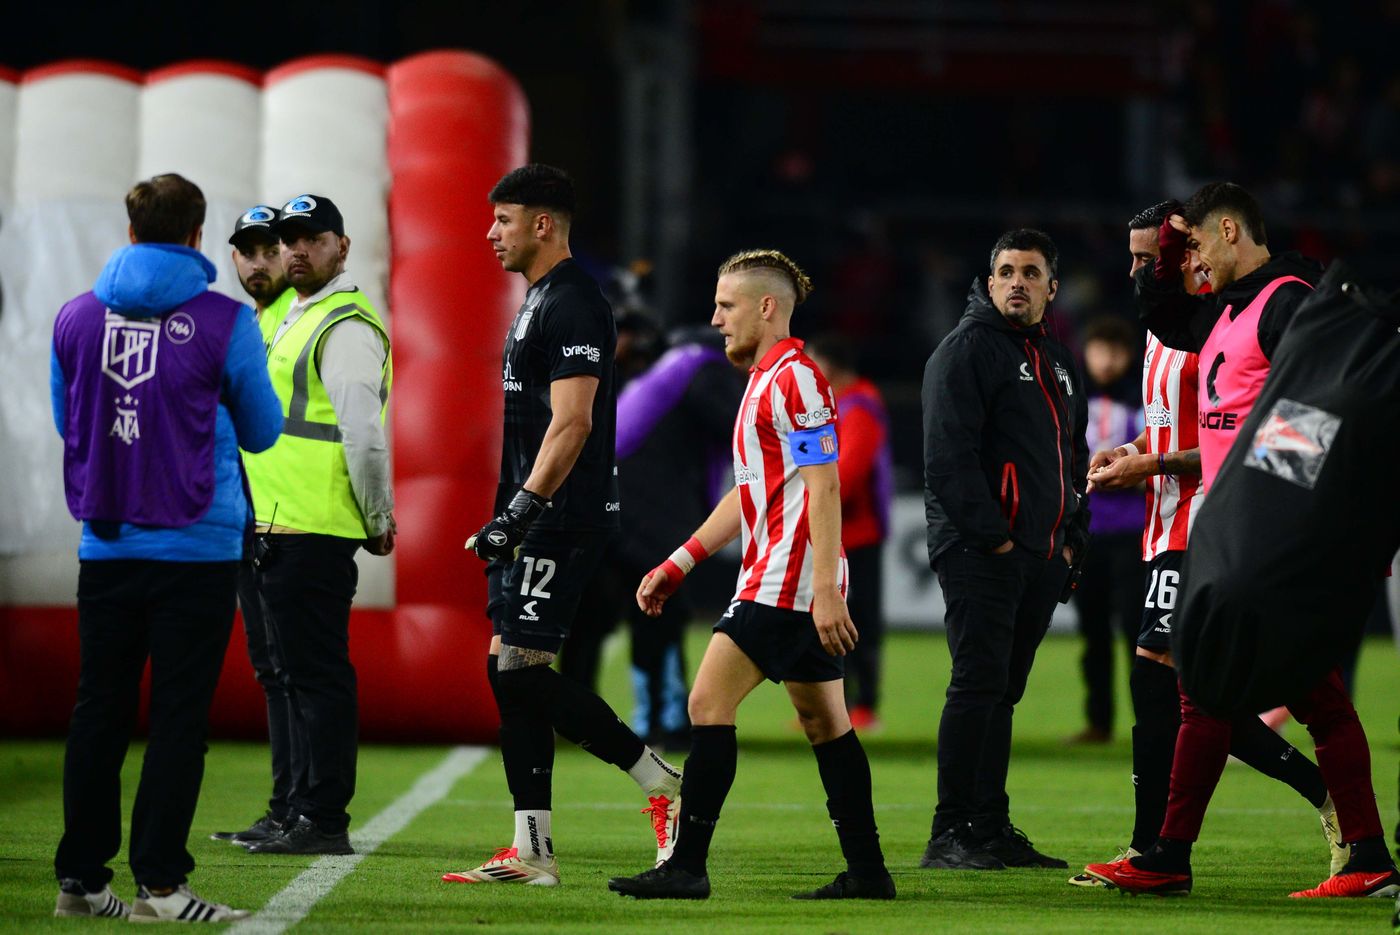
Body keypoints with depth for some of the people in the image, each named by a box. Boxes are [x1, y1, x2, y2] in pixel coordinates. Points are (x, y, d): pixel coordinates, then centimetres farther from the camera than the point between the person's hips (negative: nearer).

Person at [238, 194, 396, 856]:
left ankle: (323, 820, -8)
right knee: (297, 673, 13)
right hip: (275, 527, 10)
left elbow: (364, 432, -18)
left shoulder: (345, 328, -13)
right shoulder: (285, 315, 18)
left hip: (314, 533, -10)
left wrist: (377, 521, -14)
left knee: (316, 673, -9)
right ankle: (301, 815, 19)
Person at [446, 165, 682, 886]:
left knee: (522, 669, -13)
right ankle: (533, 852, 7)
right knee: (508, 672, 6)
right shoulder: (539, 301, 19)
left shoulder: (572, 304, -14)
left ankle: (664, 785, -4)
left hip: (562, 521, -10)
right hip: (534, 523, 10)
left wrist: (522, 509, -24)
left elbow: (571, 422, -21)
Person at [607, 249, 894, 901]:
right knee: (823, 721, 9)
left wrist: (825, 588, -24)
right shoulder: (767, 380, 19)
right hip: (787, 584, 10)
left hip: (786, 581, -10)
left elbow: (824, 487, -19)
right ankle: (866, 872, 8)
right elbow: (750, 493, 26)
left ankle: (687, 866, -10)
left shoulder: (794, 378, -12)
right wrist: (677, 565, 24)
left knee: (709, 705, -10)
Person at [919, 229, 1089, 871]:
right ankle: (950, 835, -12)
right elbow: (948, 456, -15)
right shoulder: (967, 349, -6)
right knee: (978, 685, -12)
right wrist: (991, 536, -17)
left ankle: (991, 830, 13)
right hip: (979, 553, -8)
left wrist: (1073, 540, 15)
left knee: (1002, 691, 10)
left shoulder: (1056, 361, 20)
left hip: (1040, 555, 8)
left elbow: (1074, 456, 27)